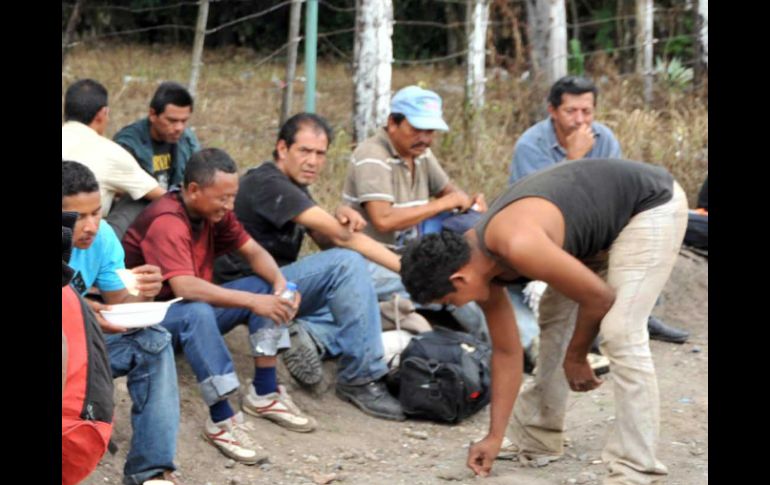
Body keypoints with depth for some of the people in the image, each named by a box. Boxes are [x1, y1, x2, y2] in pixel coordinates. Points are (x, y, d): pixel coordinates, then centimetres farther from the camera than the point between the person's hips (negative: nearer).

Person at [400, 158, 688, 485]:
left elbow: (600, 297, -22)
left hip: (652, 203, -9)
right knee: (555, 320, 13)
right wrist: (495, 436, 7)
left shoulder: (519, 247, -32)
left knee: (620, 332, -18)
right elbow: (506, 351, 6)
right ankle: (538, 437, 25)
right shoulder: (476, 263, -3)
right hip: (604, 222, 9)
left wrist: (575, 357, -4)